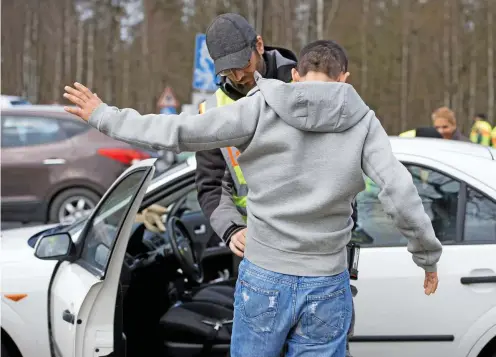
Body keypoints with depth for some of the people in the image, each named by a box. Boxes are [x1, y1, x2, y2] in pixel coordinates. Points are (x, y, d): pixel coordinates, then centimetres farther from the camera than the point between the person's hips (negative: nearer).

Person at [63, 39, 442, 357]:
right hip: (327, 288, 1)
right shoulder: (363, 121, -3)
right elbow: (400, 192, -10)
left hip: (265, 279, 0)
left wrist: (105, 117, 0)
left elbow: (182, 131, -10)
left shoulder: (262, 108, -7)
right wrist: (428, 257, 2)